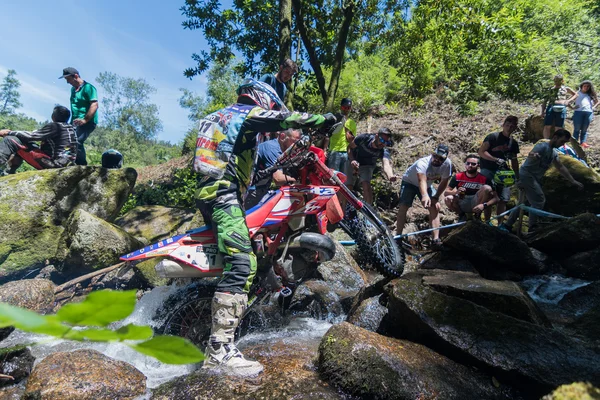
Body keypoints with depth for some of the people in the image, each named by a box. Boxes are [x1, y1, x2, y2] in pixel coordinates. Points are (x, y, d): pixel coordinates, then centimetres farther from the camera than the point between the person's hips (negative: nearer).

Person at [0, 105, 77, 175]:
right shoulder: (71, 128, 14)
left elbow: (32, 136, -9)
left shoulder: (54, 126, -10)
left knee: (10, 140, -7)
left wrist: (9, 132, 3)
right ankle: (9, 172, 18)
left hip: (52, 162, -9)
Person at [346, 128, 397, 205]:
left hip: (367, 166, 0)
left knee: (366, 185, -26)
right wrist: (352, 160, -33)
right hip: (353, 163, 1)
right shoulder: (364, 138, -28)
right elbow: (350, 147, -15)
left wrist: (390, 176, -72)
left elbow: (386, 164, -51)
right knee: (348, 187, -5)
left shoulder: (384, 152, -31)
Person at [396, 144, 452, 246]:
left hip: (427, 185, 5)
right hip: (409, 181, -4)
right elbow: (422, 181, -56)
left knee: (435, 207, -9)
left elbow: (444, 182, -8)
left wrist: (435, 197, -13)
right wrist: (425, 196, -73)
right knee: (403, 207, -18)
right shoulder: (423, 163, -39)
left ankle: (436, 239, -7)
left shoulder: (447, 164, -23)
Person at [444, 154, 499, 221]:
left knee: (487, 188, -26)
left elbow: (496, 198, -13)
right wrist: (456, 192, -31)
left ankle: (477, 216, -8)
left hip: (476, 205, 0)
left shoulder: (484, 179, -11)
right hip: (462, 204, 0)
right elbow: (446, 193, -9)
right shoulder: (458, 177, -8)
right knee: (448, 199, -32)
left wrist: (484, 205, -32)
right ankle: (462, 215, 1)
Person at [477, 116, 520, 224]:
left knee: (503, 200, 0)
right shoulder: (493, 137, -6)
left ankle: (500, 224, 9)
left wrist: (517, 176, 13)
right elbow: (481, 152, -17)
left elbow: (514, 161, 18)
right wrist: (496, 159, -25)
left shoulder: (513, 143, 11)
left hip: (502, 172, 5)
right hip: (488, 170, -5)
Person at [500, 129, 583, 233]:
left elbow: (561, 167, 19)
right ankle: (532, 228, -4)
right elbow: (530, 155, -31)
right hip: (526, 175, -10)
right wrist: (533, 155, -56)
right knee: (539, 200, -12)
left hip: (535, 178, 10)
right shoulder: (542, 146, -13)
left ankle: (507, 225, 16)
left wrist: (573, 181, 17)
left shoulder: (554, 153, 15)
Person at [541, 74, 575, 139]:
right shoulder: (550, 90, 18)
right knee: (547, 126, -11)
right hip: (551, 108, 0)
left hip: (561, 109, 0)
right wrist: (543, 111, 1)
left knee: (559, 128, 0)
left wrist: (568, 100, 5)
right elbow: (545, 101, 13)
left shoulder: (566, 89, 20)